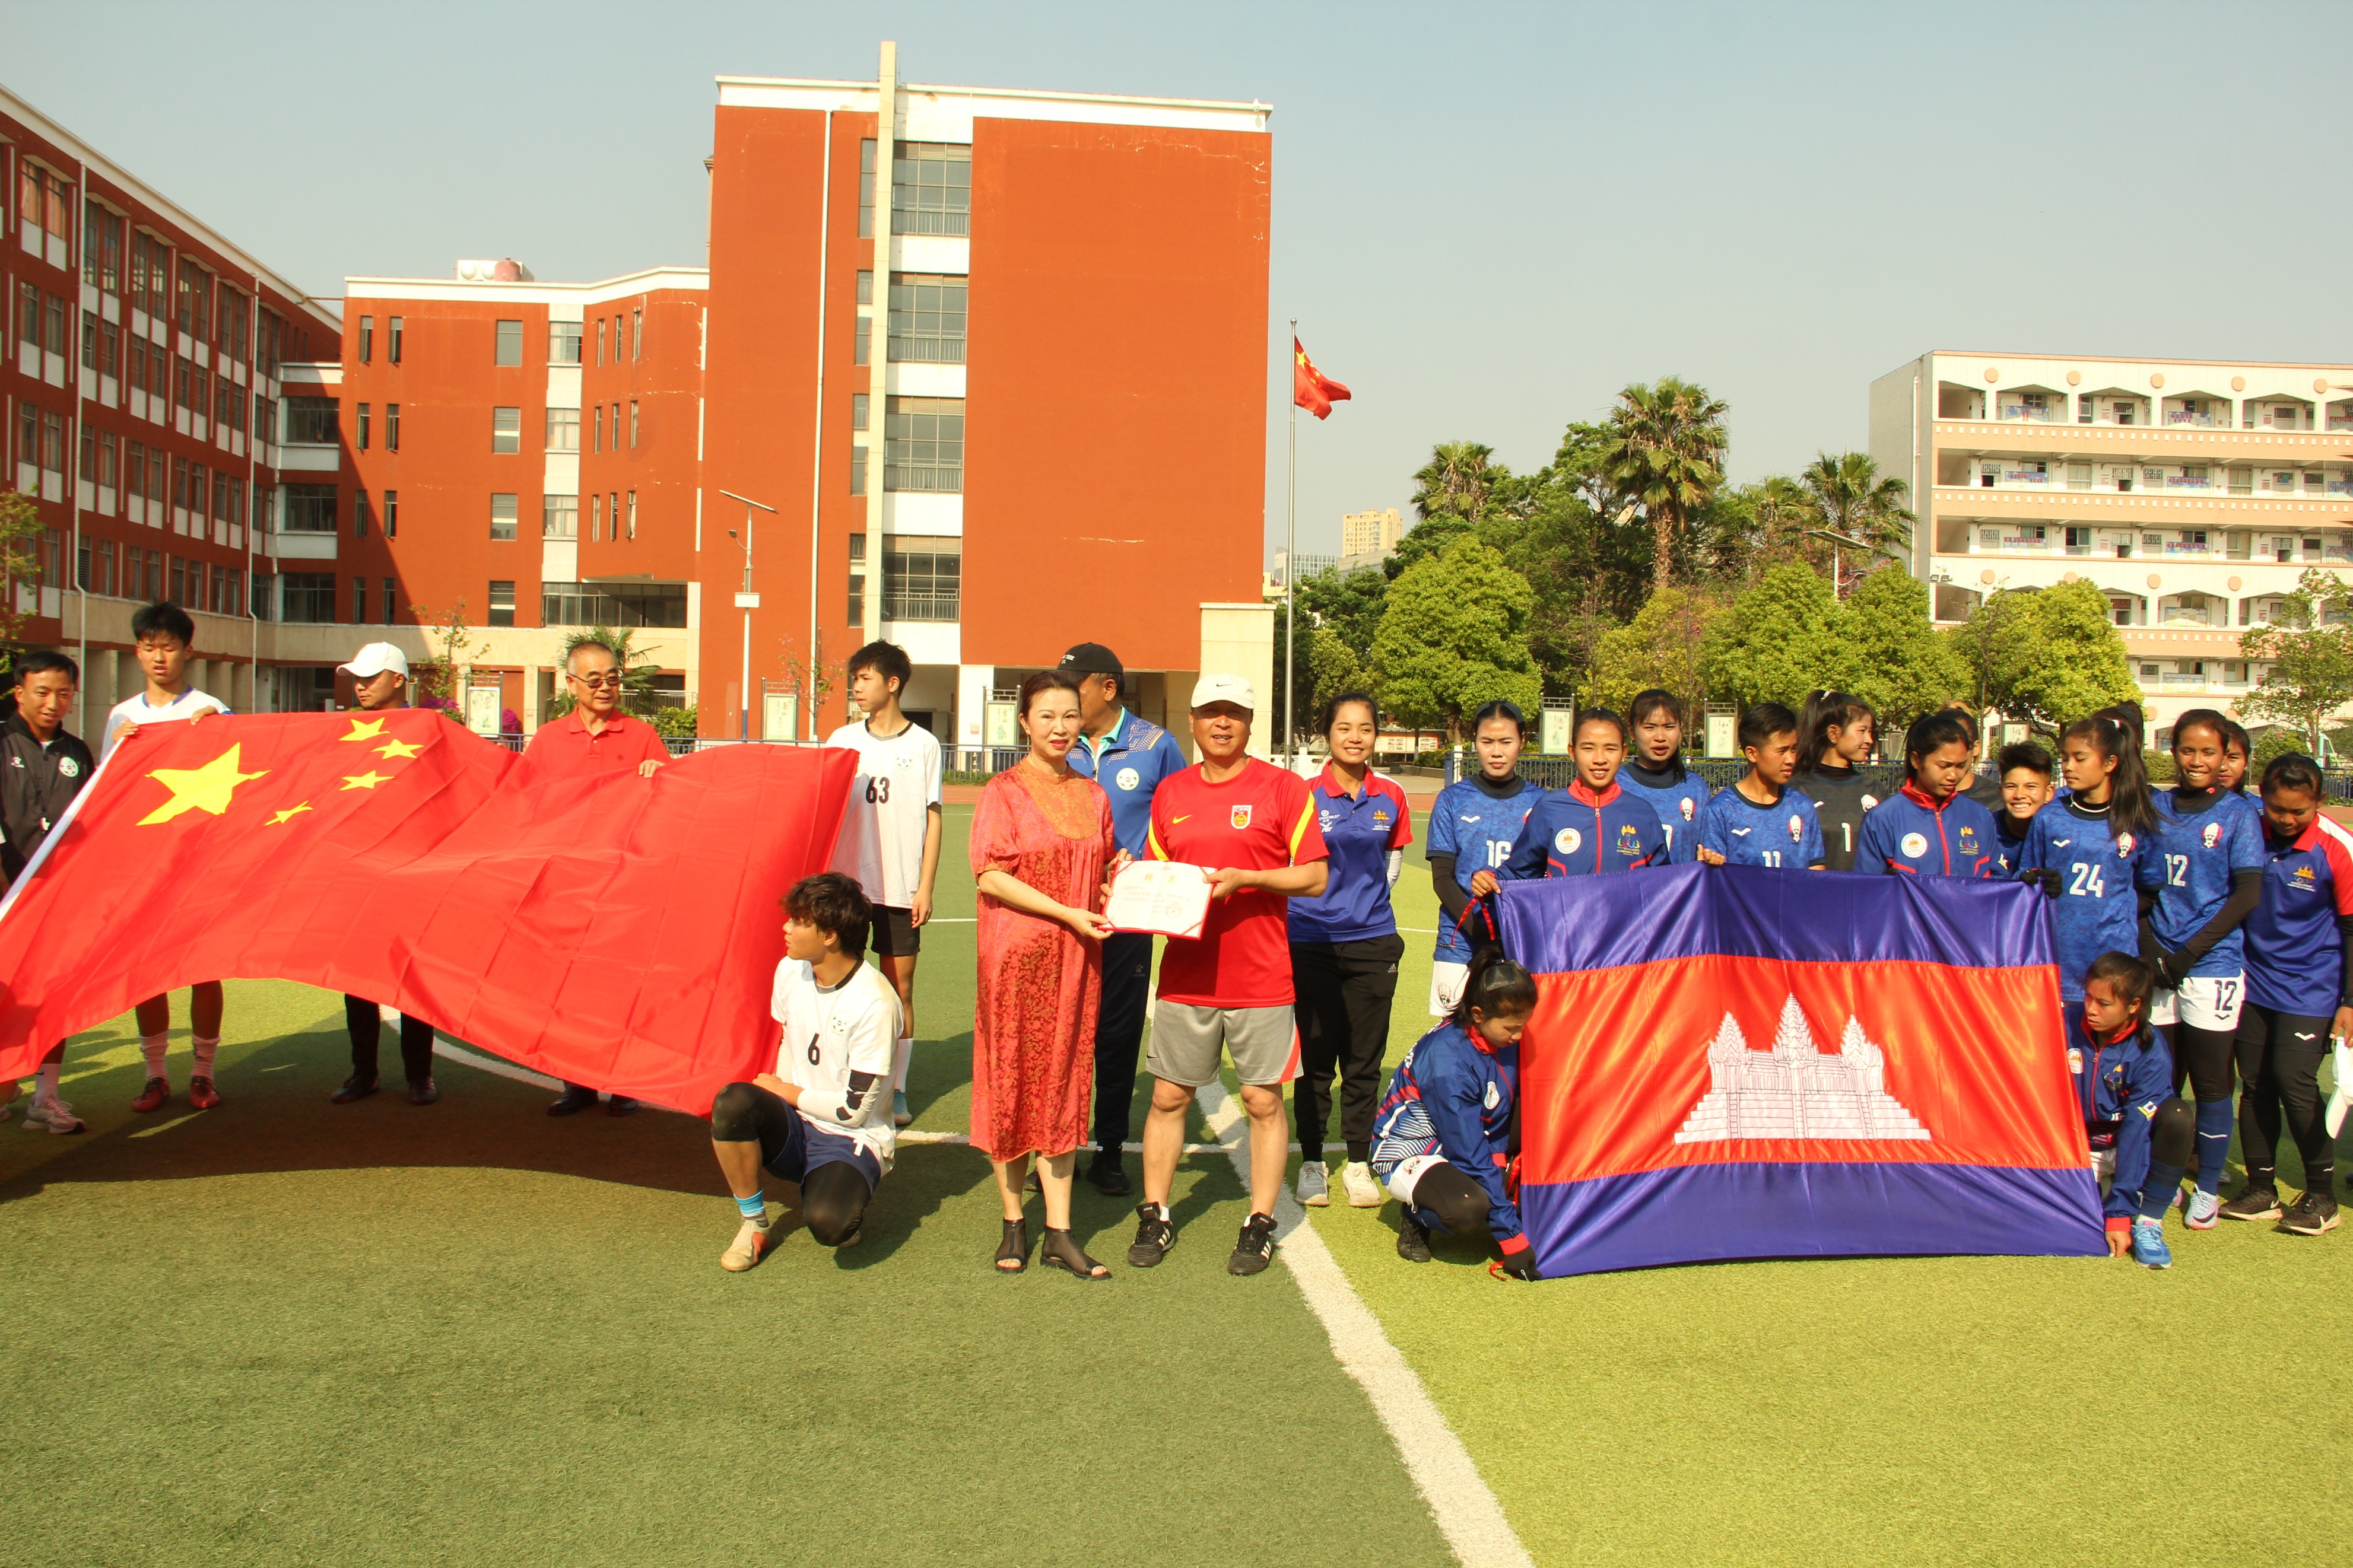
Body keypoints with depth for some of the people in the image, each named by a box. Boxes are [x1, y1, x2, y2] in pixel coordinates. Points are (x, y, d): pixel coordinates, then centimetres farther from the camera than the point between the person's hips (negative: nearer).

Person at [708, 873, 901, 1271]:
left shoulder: (874, 1003, -21)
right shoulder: (790, 971, 0)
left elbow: (854, 1109, -16)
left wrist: (785, 1091, -6)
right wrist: (776, 1100, 2)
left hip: (852, 1138, -5)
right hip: (795, 1124, 5)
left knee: (826, 1223, -34)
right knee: (732, 1102, -28)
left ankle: (839, 1193, 5)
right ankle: (754, 1226, -7)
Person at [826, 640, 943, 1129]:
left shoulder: (923, 745, 0)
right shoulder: (842, 740, 7)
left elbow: (932, 818, 1)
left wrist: (925, 887, -5)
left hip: (900, 887, -2)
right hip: (846, 882, 2)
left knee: (900, 988, 3)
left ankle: (896, 1089, 12)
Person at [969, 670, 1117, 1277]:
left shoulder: (1092, 796, 12)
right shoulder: (1005, 791, -4)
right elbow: (990, 875, -12)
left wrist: (1117, 881, -2)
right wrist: (1067, 913, -16)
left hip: (1077, 956, 4)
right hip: (1016, 954, -4)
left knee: (1064, 1085, 6)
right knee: (1012, 1081, 2)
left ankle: (1059, 1233, 10)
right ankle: (1014, 1223, 16)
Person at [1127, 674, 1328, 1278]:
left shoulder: (1282, 787, -1)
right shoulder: (1170, 792, 10)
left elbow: (1314, 876, -4)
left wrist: (1243, 878, -16)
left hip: (1261, 977, -3)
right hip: (1185, 973, 3)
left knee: (1264, 1100, 3)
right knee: (1168, 1095, 7)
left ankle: (1260, 1224, 15)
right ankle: (1155, 1215, 20)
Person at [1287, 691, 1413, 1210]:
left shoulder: (1391, 797, 3)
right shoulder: (1307, 796, -7)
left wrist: (1370, 899, 9)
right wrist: (1319, 900, 1)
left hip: (1372, 940, 3)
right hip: (1313, 941, -2)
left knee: (1364, 1059, 8)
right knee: (1316, 1057, 5)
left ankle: (1358, 1162, 20)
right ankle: (1312, 1161, 18)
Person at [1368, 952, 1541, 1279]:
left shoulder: (1503, 1040, -8)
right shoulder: (1448, 1060, -30)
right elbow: (1471, 1155, -29)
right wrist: (1512, 1238, -28)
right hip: (1409, 1153, -8)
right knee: (1469, 1210, -35)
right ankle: (1419, 1215, -4)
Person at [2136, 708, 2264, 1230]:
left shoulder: (2239, 813, -3)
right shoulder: (2155, 808, 7)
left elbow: (2248, 895, -7)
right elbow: (2139, 882, 9)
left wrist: (2189, 954, -12)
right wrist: (2148, 945, -5)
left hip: (2213, 966, -3)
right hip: (2158, 965, 3)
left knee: (2211, 1082, 4)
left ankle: (2208, 1188, 17)